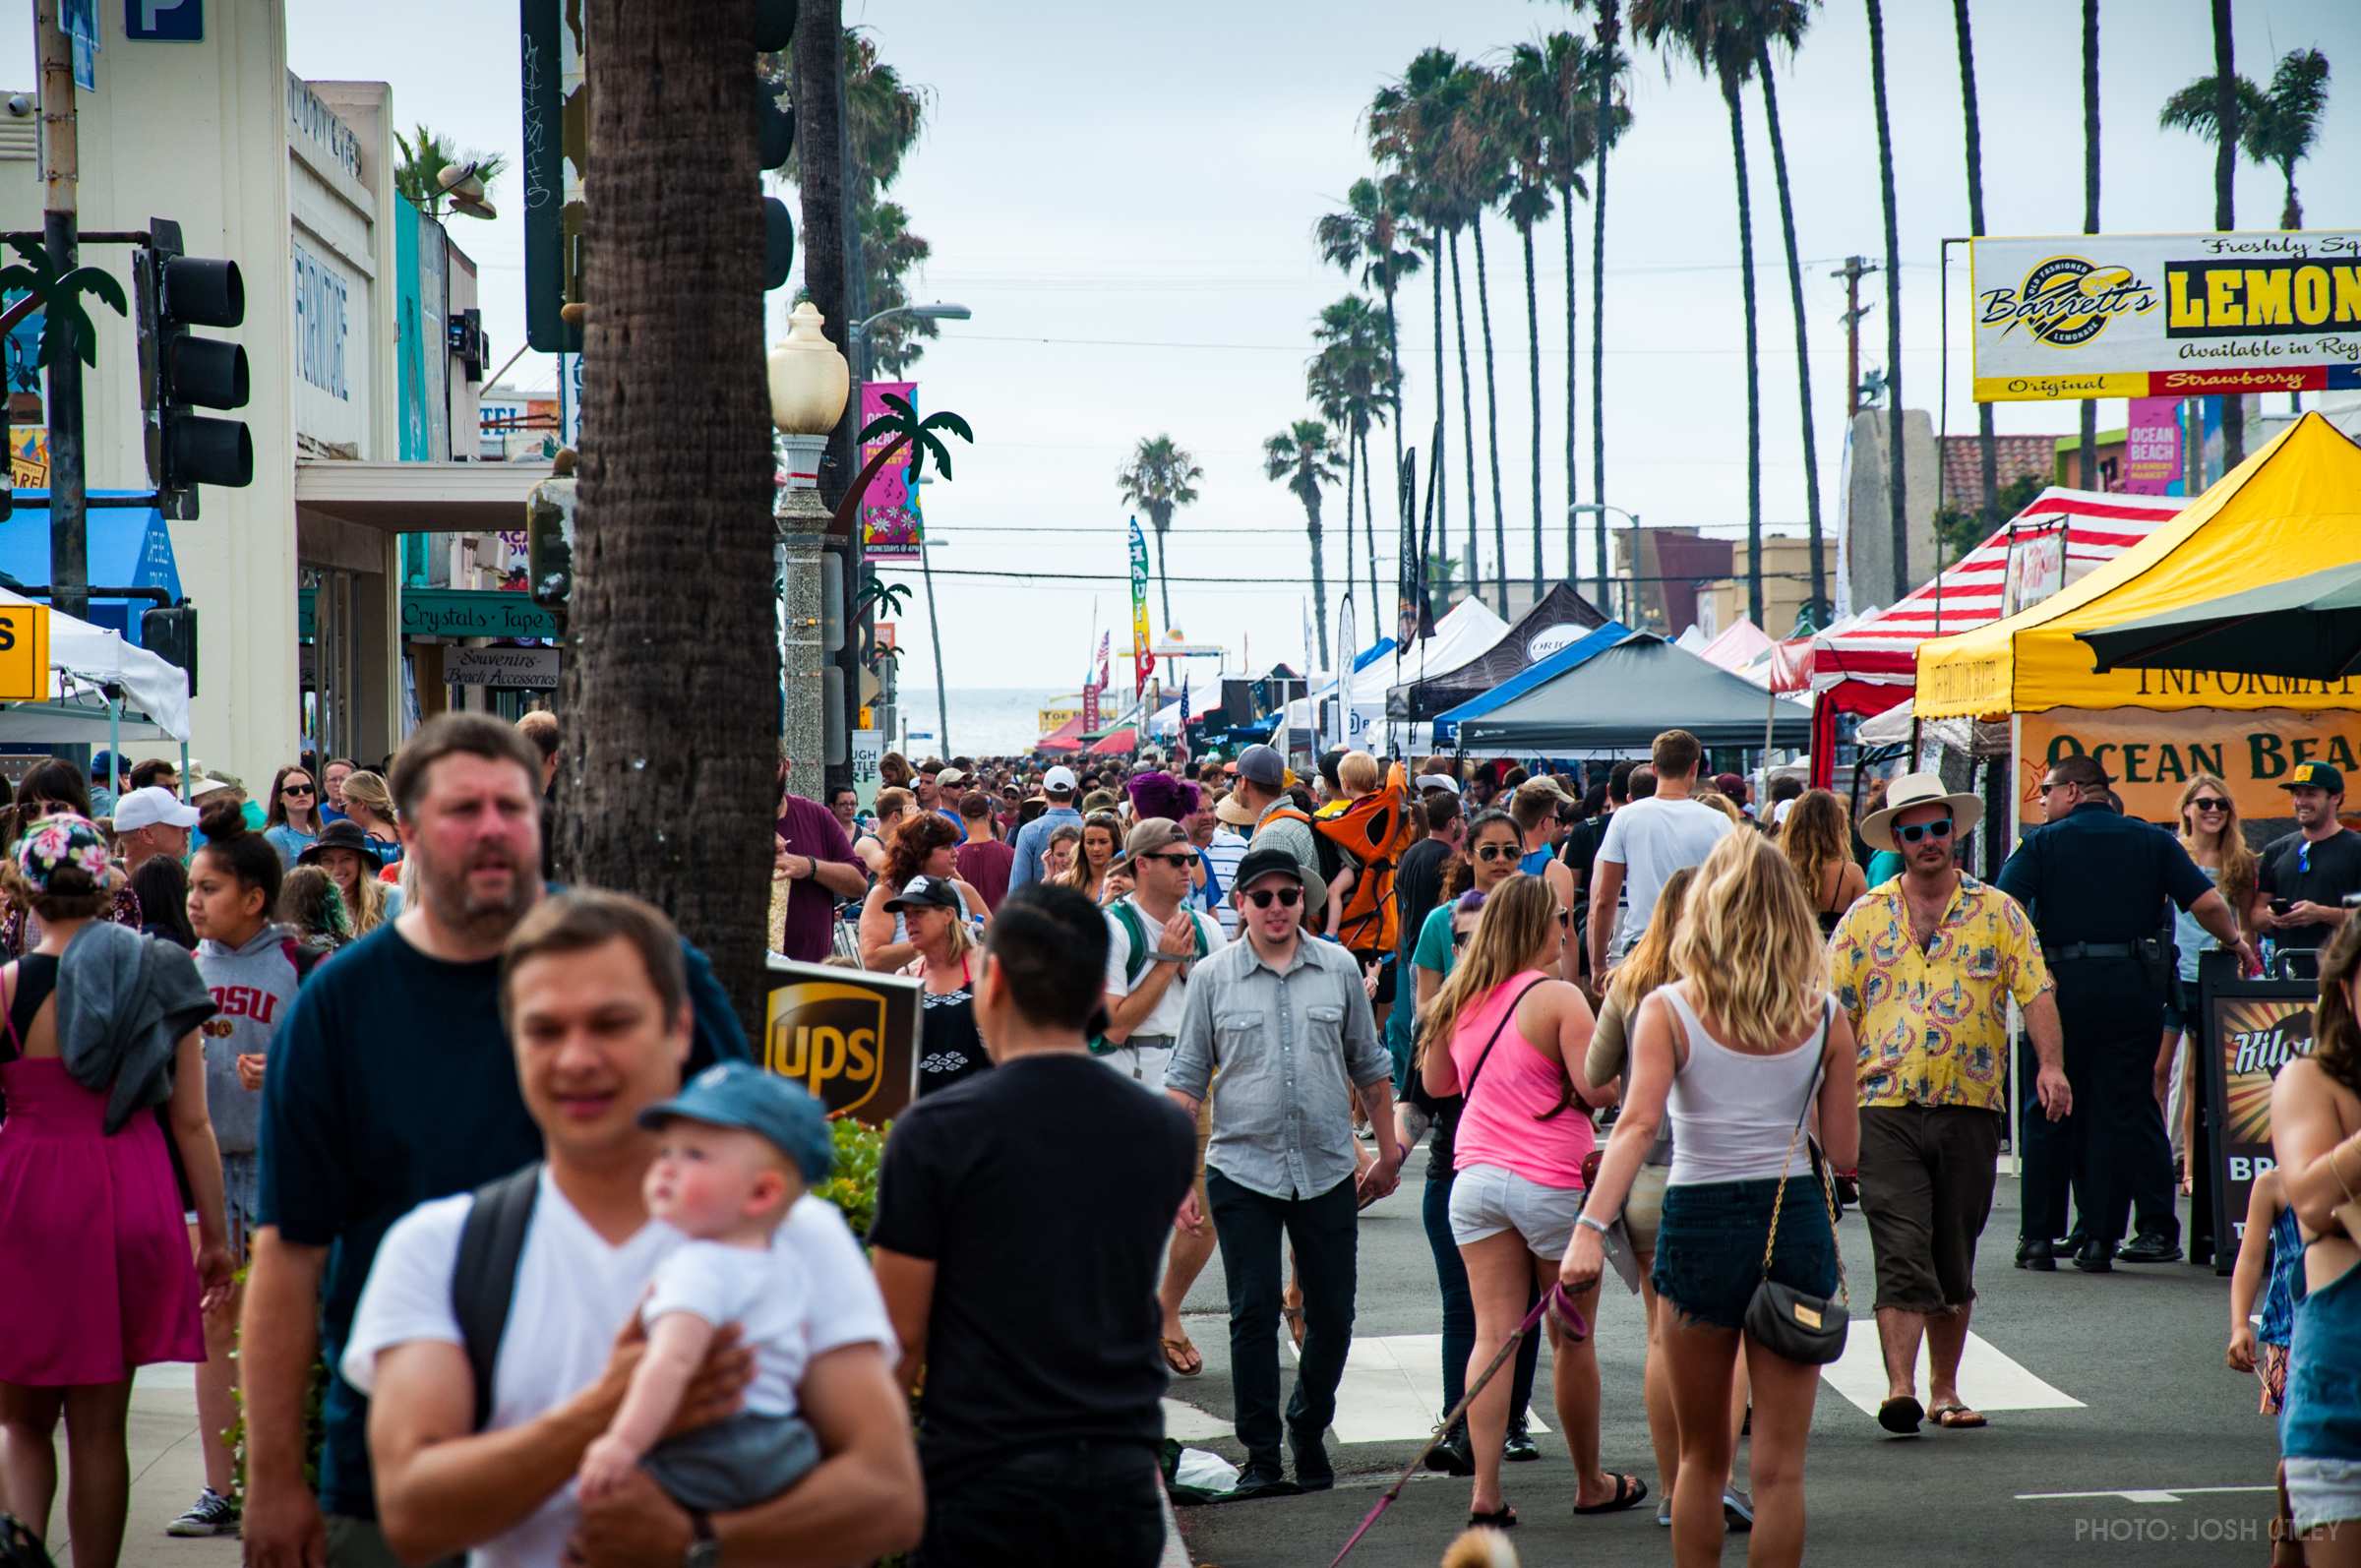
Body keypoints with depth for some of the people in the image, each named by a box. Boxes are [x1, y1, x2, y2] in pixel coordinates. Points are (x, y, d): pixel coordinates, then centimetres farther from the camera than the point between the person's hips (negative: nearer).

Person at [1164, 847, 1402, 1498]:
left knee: (1332, 1316, 6)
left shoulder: (1339, 969, 4)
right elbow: (1187, 1079, 3)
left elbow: (1368, 1067, 14)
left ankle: (1309, 1428, 27)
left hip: (1328, 1170, 2)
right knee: (1254, 1316, -3)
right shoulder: (1213, 976, 0)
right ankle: (1261, 1456, 5)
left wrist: (1388, 1151, 15)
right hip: (1243, 1170, -2)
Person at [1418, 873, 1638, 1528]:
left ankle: (1485, 1490, -7)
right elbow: (1599, 1091, -16)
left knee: (1493, 1335, 2)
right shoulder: (1557, 998, -12)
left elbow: (1435, 1082, 21)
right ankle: (1591, 1485, 22)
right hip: (1551, 1183, -5)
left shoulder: (1461, 1000, 7)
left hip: (1476, 1175, 5)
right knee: (1572, 1339, 9)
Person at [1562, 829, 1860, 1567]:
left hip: (1700, 1224, -1)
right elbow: (1845, 1151, 1)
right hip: (1798, 1224, 1)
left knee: (1702, 1457, 15)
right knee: (1779, 1465, 4)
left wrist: (1590, 1228, -28)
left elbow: (1637, 1123, -20)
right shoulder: (1824, 1018, 0)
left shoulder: (1667, 1011, -6)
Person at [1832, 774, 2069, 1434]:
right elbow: (1835, 1012, 7)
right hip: (1887, 1108, -1)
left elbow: (2036, 992, 0)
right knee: (1902, 1255, -11)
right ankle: (1900, 1390, -16)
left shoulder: (1997, 912, 8)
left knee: (1954, 1259, 9)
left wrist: (2051, 1065, -16)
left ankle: (1945, 1390, 19)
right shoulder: (1864, 919, 8)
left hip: (1972, 1108, 1)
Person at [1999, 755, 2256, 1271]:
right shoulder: (2153, 841, 9)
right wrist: (2236, 943, 19)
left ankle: (2039, 1237, 8)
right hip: (2134, 987, 2)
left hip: (2064, 984, -1)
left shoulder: (2043, 843, 2)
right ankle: (2101, 1239, 2)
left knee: (2048, 1113, 8)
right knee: (2121, 1112, 5)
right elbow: (2209, 904, 2)